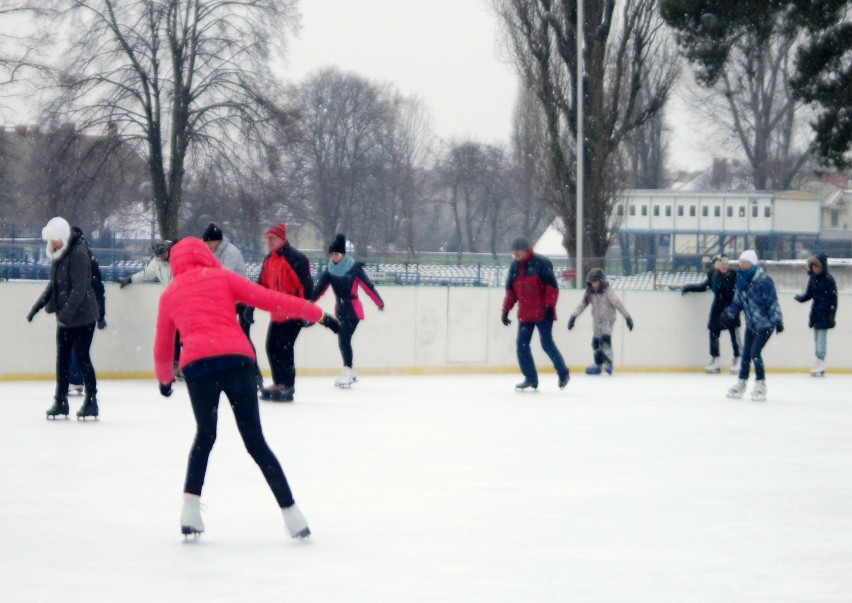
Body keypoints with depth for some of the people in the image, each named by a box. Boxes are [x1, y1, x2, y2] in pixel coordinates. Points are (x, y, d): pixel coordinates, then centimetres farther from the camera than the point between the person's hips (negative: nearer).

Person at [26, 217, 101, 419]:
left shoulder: (78, 254, -18)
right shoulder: (59, 254, 10)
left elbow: (80, 287, -25)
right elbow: (53, 285, 19)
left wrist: (68, 310, -32)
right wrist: (37, 307, 17)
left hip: (82, 316, -8)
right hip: (65, 317, 8)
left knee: (82, 357, -4)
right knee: (62, 358, 9)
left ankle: (91, 402, 4)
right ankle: (60, 401, 16)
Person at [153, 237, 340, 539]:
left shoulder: (170, 294, 23)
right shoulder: (222, 278, 17)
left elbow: (162, 347, 29)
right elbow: (271, 299, 9)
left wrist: (165, 378, 49)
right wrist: (318, 314, 12)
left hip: (197, 366, 1)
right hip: (236, 360, -1)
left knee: (205, 436, 23)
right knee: (255, 442, 7)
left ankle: (190, 508, 12)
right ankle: (291, 513, 4)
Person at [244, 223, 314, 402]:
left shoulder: (295, 258, -16)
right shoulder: (269, 260, 11)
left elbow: (306, 285, -19)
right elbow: (262, 284, 18)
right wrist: (251, 306, 12)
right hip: (277, 313, 9)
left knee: (284, 347, -13)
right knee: (272, 347, 8)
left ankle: (288, 387, -7)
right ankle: (278, 384, 20)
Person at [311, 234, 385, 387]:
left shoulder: (354, 268, -13)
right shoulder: (330, 270, 1)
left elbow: (367, 286, -10)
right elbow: (319, 288, -4)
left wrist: (379, 302, -6)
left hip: (353, 309, -6)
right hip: (340, 309, 6)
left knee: (344, 339, -15)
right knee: (343, 340, 10)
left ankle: (347, 373, -12)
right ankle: (349, 373, 25)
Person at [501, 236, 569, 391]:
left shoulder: (541, 263, -10)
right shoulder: (514, 266, 10)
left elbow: (552, 286, -12)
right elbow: (511, 291, 16)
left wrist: (550, 306, -18)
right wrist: (506, 310, 11)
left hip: (542, 313, -6)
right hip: (525, 313, 6)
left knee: (547, 344, -7)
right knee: (522, 345, 0)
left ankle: (563, 372, 12)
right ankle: (530, 378, 8)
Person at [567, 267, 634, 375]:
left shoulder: (607, 291, -15)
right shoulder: (590, 292, 0)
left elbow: (617, 303, -18)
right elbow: (582, 305, 2)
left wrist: (627, 317, -21)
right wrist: (573, 316, -7)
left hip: (607, 319, -6)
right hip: (596, 320, 6)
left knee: (605, 338, -21)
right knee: (595, 341, 7)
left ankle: (608, 362, -20)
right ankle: (598, 364, 18)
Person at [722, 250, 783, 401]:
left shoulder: (763, 281, -19)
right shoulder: (741, 280, 3)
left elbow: (772, 302, -19)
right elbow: (738, 301, 14)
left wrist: (777, 320, -22)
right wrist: (728, 314, 8)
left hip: (765, 324, -7)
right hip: (751, 324, 7)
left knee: (755, 352, -14)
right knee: (746, 353, 10)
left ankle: (760, 385, -1)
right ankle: (741, 384, 22)